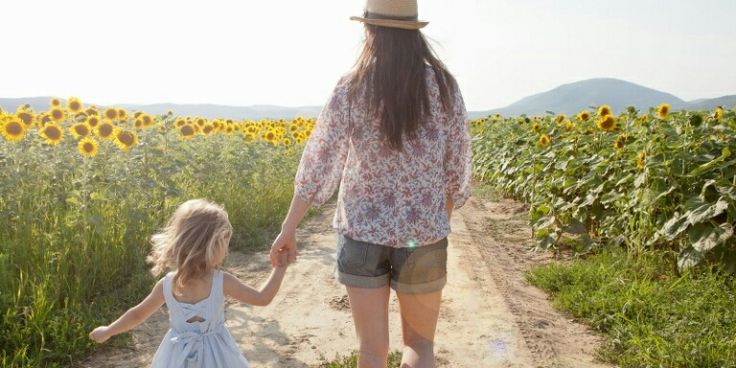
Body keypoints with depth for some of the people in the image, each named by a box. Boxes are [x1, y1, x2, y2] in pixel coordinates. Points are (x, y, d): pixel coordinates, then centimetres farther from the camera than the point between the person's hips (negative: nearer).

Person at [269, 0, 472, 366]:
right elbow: (456, 168, 2)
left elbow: (318, 160, -7)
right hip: (422, 234, 1)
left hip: (363, 232, 0)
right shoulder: (443, 86, -3)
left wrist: (288, 228, 1)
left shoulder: (352, 87, -7)